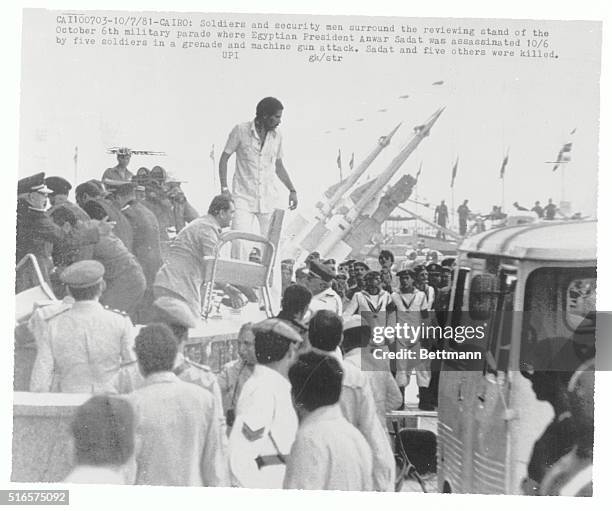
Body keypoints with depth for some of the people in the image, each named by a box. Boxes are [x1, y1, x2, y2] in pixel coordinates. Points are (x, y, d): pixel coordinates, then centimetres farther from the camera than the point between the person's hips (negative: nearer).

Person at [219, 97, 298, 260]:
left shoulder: (276, 135, 6)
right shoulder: (241, 130, -5)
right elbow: (224, 159, 2)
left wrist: (292, 190, 11)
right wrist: (224, 188, -7)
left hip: (269, 198, 4)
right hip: (243, 197, -3)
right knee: (239, 242, -13)